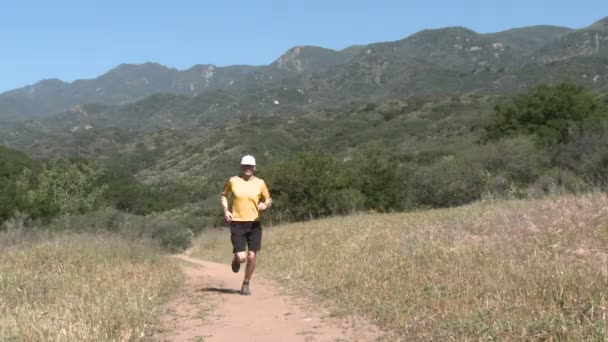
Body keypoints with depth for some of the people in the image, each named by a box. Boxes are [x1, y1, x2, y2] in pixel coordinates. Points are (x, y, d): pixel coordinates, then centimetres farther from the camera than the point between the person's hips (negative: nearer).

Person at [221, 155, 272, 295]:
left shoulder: (260, 183, 3)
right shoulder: (233, 181, 2)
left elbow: (268, 200, 12)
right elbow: (224, 195, 17)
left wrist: (265, 205, -12)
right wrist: (226, 210, 1)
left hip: (254, 224, 1)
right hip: (237, 223, -1)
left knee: (251, 257, 1)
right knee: (241, 257, -10)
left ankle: (246, 284, 22)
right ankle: (236, 260, 29)